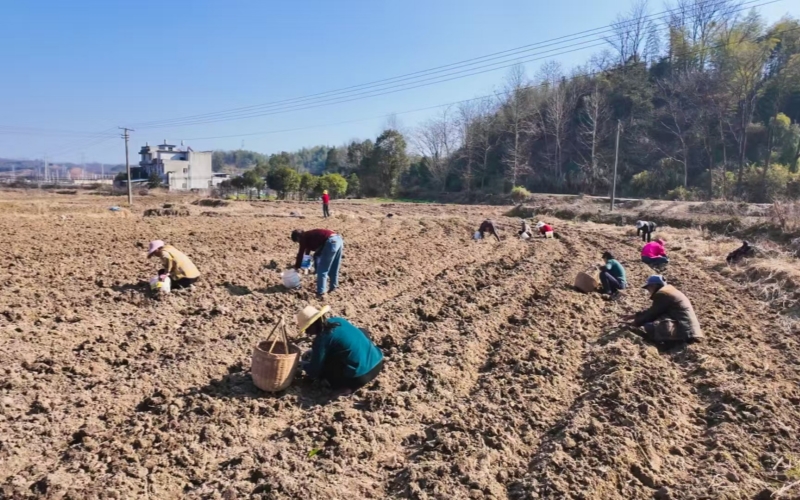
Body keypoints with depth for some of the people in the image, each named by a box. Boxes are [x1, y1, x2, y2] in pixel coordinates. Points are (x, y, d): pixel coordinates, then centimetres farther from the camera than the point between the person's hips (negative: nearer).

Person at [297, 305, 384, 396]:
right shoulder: (338, 320, 12)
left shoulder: (321, 339, -8)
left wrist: (304, 365, 23)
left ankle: (347, 385, 1)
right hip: (378, 362, 6)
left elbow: (314, 371, -1)